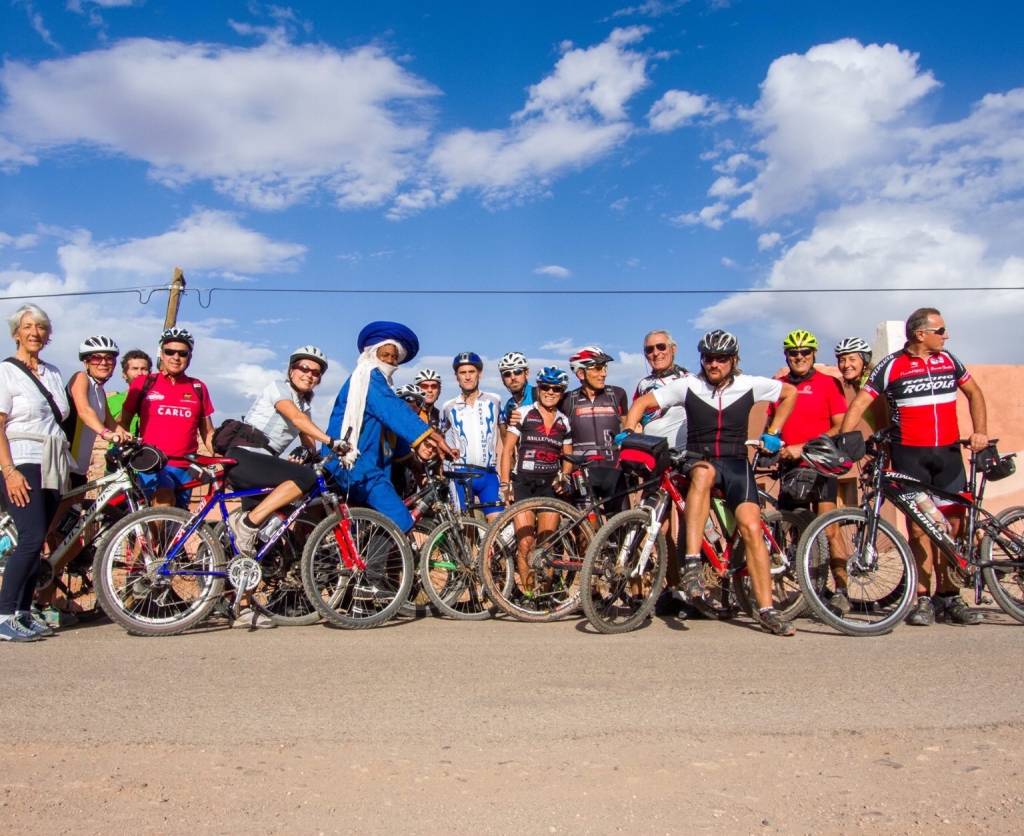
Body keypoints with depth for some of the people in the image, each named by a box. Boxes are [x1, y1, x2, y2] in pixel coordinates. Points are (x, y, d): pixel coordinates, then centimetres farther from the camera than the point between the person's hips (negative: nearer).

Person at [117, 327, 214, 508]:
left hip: (184, 468, 3)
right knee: (165, 498, -32)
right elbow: (123, 421, 12)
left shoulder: (198, 388, 10)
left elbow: (208, 433, 14)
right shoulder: (143, 383, 7)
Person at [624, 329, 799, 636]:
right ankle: (692, 564, -41)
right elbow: (643, 402, -1)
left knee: (751, 528, -18)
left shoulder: (749, 386, 1)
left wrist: (772, 433, 13)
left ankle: (766, 610, -9)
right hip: (699, 460, -1)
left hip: (736, 464, 2)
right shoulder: (688, 385, -2)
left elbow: (790, 392, 18)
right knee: (703, 473, -39)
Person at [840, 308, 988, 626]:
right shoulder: (891, 366, -4)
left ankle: (948, 597, 15)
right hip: (909, 454, -4)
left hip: (948, 453, 4)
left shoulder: (948, 361, 10)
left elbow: (974, 392, 21)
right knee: (919, 526, -3)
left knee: (953, 525, 4)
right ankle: (922, 599, 5)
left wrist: (980, 432, 8)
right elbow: (859, 404, -6)